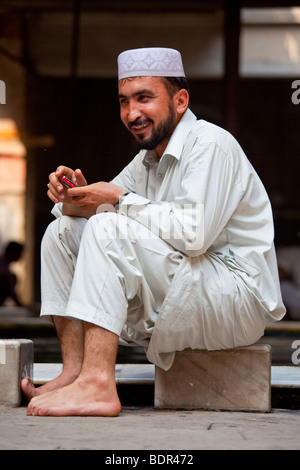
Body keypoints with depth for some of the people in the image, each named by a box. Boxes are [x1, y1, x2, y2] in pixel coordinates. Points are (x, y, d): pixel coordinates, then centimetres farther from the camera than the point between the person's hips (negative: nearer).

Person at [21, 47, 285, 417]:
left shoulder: (210, 144, -12)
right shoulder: (149, 157, 16)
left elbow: (194, 233, -26)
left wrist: (120, 200, -17)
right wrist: (74, 200, -7)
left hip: (237, 292, -9)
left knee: (109, 230, -27)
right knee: (62, 231, 3)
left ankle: (97, 385, -34)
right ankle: (75, 371, -7)